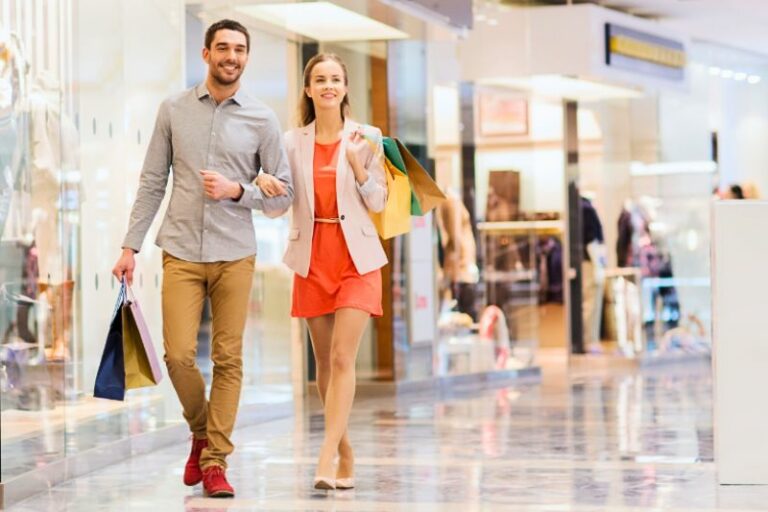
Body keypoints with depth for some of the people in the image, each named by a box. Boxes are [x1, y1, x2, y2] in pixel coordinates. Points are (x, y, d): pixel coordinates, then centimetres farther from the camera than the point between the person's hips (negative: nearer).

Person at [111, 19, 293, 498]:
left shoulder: (262, 119, 3)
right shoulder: (174, 109, 6)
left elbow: (284, 194, 5)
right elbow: (152, 182, 8)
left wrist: (238, 190, -12)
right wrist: (131, 246, 4)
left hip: (235, 255, 0)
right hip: (181, 254, 0)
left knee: (228, 360, 0)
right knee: (179, 355, -7)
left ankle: (215, 463, 8)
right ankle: (201, 431, 20)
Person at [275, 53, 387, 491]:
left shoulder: (367, 139, 0)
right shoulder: (293, 143, 5)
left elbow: (378, 203, 3)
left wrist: (358, 167, -14)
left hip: (356, 259, -3)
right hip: (313, 259, 3)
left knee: (342, 359, -13)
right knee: (325, 362, 7)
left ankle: (327, 462, -18)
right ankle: (345, 455, 20)